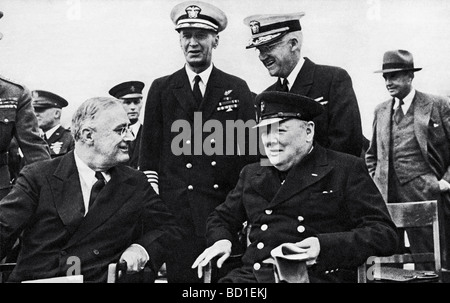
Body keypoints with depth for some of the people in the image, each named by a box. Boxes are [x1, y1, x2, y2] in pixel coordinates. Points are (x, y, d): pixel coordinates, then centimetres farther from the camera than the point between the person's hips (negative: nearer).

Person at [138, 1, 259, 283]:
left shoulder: (238, 89, 8)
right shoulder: (161, 89, 8)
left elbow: (251, 150, 8)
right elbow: (149, 153, 9)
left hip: (227, 206, 0)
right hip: (176, 208, 0)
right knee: (180, 273, -2)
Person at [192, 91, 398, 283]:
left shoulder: (347, 170, 4)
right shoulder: (252, 174, 20)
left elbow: (385, 235, -3)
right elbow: (222, 217, 33)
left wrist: (325, 246, -19)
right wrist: (220, 241, 7)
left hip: (316, 275, -2)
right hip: (251, 274, 3)